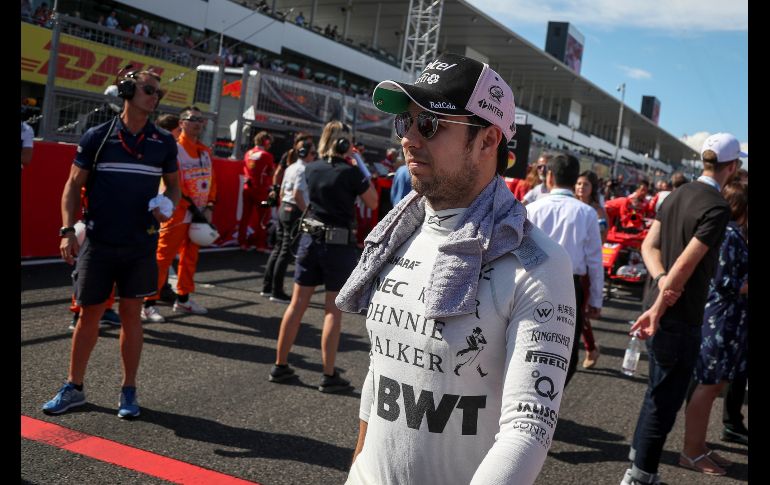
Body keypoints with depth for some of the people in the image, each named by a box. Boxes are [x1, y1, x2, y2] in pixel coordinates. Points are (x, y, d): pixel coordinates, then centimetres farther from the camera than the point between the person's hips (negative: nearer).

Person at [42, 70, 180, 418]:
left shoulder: (164, 143, 4)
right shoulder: (97, 137, -1)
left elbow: (173, 185, 14)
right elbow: (74, 184, 1)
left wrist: (167, 206, -8)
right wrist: (67, 230, -9)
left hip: (141, 245, 1)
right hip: (98, 242, -1)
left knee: (131, 314, 5)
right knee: (89, 313, 6)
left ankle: (129, 391, 17)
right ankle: (73, 388, 21)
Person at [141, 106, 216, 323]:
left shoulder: (206, 151, 13)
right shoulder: (174, 149, -9)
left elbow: (211, 180, 13)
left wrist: (209, 206, 1)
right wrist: (191, 205, -16)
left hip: (199, 215, 8)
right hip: (178, 214, -7)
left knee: (190, 257, 16)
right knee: (163, 258, -7)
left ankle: (183, 299, 28)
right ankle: (149, 304, -3)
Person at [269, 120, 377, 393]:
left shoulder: (311, 169, 4)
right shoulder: (351, 172, -11)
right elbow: (373, 203, -1)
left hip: (311, 239, 5)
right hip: (340, 245, -5)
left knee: (297, 304, 10)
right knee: (333, 311, 0)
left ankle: (280, 366, 18)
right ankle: (329, 376, 5)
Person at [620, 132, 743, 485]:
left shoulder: (677, 194, 8)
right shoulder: (717, 208, -18)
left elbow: (649, 245, 2)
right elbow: (686, 264, -22)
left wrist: (661, 278, -13)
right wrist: (658, 309, -18)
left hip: (660, 305, 8)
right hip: (679, 314, -8)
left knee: (659, 388, 23)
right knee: (665, 397, 3)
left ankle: (639, 452, 37)